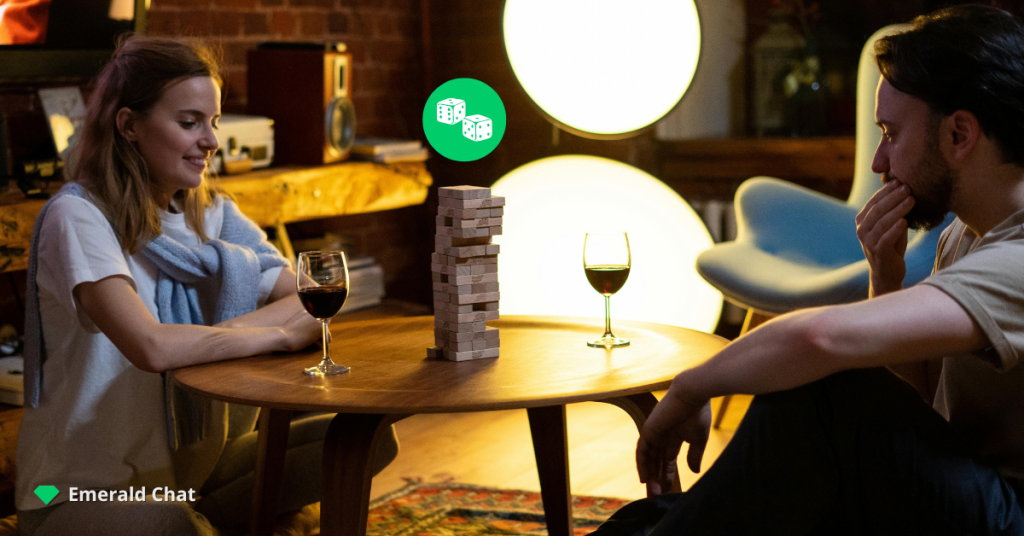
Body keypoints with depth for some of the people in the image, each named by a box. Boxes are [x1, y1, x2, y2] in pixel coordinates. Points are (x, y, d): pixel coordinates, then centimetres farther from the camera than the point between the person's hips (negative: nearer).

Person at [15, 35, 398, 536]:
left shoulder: (212, 214, 8)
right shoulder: (78, 217, -14)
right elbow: (152, 347, -29)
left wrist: (213, 336, -20)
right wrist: (280, 332, -16)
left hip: (194, 462, 8)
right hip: (86, 488, -7)